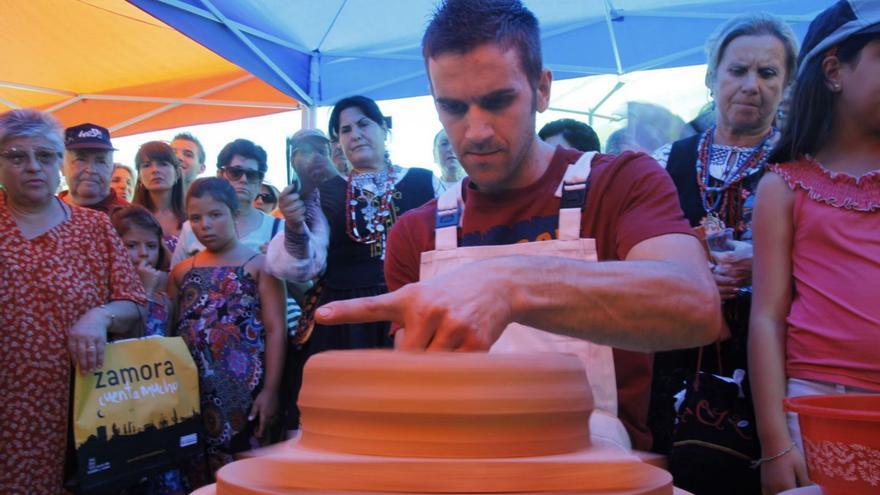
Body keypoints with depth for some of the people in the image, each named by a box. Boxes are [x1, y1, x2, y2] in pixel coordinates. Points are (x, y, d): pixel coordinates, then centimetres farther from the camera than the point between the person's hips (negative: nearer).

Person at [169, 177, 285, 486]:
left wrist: (270, 390, -12)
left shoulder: (259, 265, -1)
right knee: (196, 473, 10)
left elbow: (275, 330, -6)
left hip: (244, 391, -4)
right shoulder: (182, 272, 12)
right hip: (191, 393, 4)